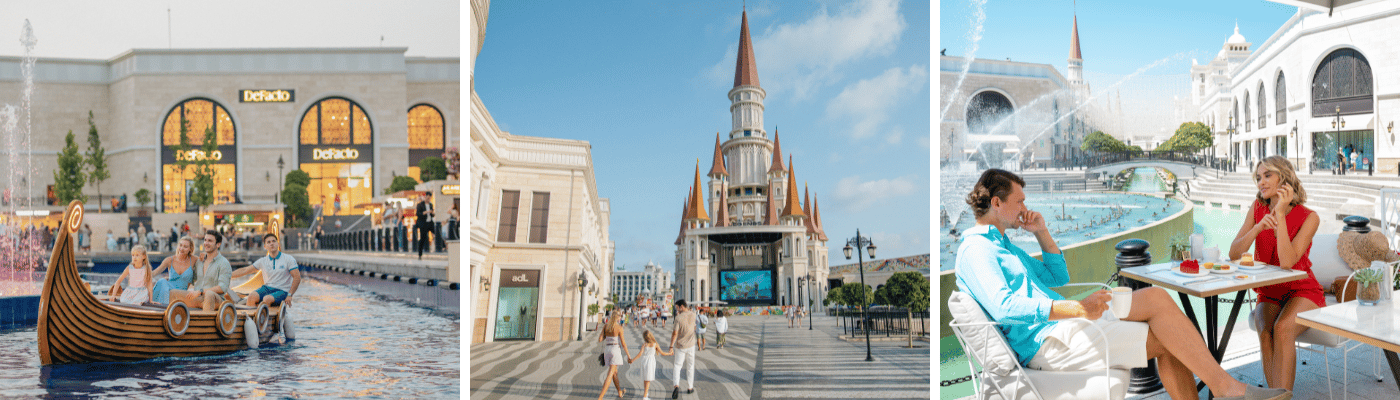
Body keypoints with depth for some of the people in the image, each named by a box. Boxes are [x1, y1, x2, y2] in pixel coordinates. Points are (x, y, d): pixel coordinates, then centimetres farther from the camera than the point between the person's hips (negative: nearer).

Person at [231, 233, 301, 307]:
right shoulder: (263, 261, 10)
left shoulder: (289, 259, -1)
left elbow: (297, 278, -6)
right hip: (267, 288, 4)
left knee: (267, 299, -35)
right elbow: (245, 270, 16)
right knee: (251, 297, -26)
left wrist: (289, 295, -14)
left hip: (282, 290, -4)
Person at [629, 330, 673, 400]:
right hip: (651, 362, -2)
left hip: (644, 361, 2)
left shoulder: (644, 344, -3)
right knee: (648, 380, 2)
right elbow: (662, 353, 3)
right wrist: (669, 353, 21)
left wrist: (633, 360, -2)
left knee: (645, 379, 19)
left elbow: (640, 354, -9)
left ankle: (645, 393, 33)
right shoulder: (655, 344, -4)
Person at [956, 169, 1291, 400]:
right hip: (1046, 343, -11)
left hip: (1059, 325, 11)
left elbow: (1058, 277, 31)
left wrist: (1041, 232, 17)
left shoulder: (1002, 245, 24)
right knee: (1158, 300, -13)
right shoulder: (975, 250, -10)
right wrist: (1077, 309, -34)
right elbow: (1004, 307, -27)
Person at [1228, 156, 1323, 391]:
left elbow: (1287, 262, -24)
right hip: (1269, 294, 3)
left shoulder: (1309, 217, -11)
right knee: (1265, 332, -29)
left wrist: (1280, 215, -24)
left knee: (1282, 330, -33)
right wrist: (1259, 227, -22)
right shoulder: (1258, 209, 1)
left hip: (1302, 292, -3)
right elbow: (1234, 254, -6)